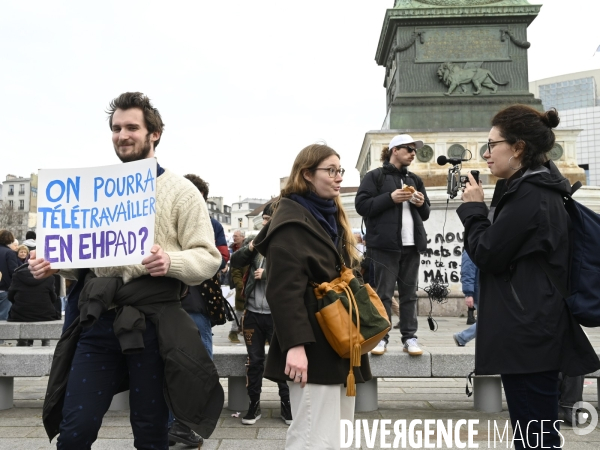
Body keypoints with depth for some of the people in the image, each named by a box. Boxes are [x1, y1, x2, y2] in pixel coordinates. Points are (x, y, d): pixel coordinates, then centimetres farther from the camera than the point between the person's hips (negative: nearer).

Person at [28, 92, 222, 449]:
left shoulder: (181, 191, -1)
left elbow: (209, 257, -6)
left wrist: (171, 262, -26)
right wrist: (55, 263, 0)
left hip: (153, 319, -4)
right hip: (99, 319, 4)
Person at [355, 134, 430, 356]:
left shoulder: (415, 179, 21)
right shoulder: (374, 176, 3)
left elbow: (425, 214, 23)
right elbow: (361, 205, -7)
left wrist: (422, 203, 1)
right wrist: (390, 198, -15)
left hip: (412, 244, 5)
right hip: (386, 244, -5)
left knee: (409, 293, 6)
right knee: (383, 292, -3)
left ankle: (409, 337, 10)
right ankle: (381, 337, 3)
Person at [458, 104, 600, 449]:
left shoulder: (530, 196, -18)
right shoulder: (539, 189, 14)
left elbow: (488, 254, -15)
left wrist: (473, 208, -5)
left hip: (528, 333, -10)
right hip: (534, 329, 10)